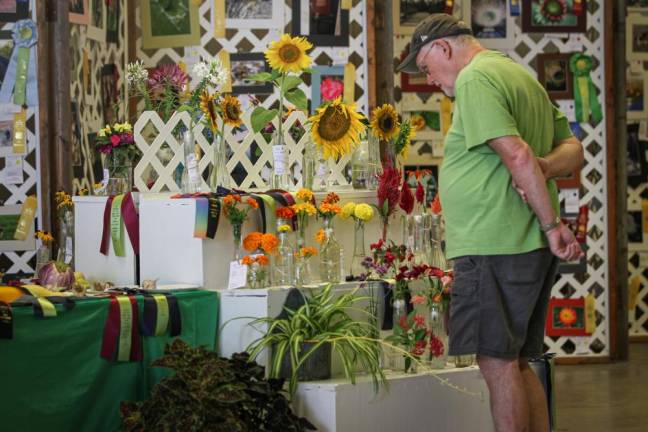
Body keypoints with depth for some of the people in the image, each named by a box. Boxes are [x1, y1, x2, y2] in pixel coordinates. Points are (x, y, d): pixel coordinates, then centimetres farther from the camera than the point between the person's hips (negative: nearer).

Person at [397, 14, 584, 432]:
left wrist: (552, 225, -15)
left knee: (498, 363, -5)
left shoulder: (475, 79, -11)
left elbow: (517, 155, -20)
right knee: (518, 363, 14)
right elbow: (573, 147, 17)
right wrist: (544, 168, -4)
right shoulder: (521, 75, 20)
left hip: (495, 248, -10)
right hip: (531, 246, 10)